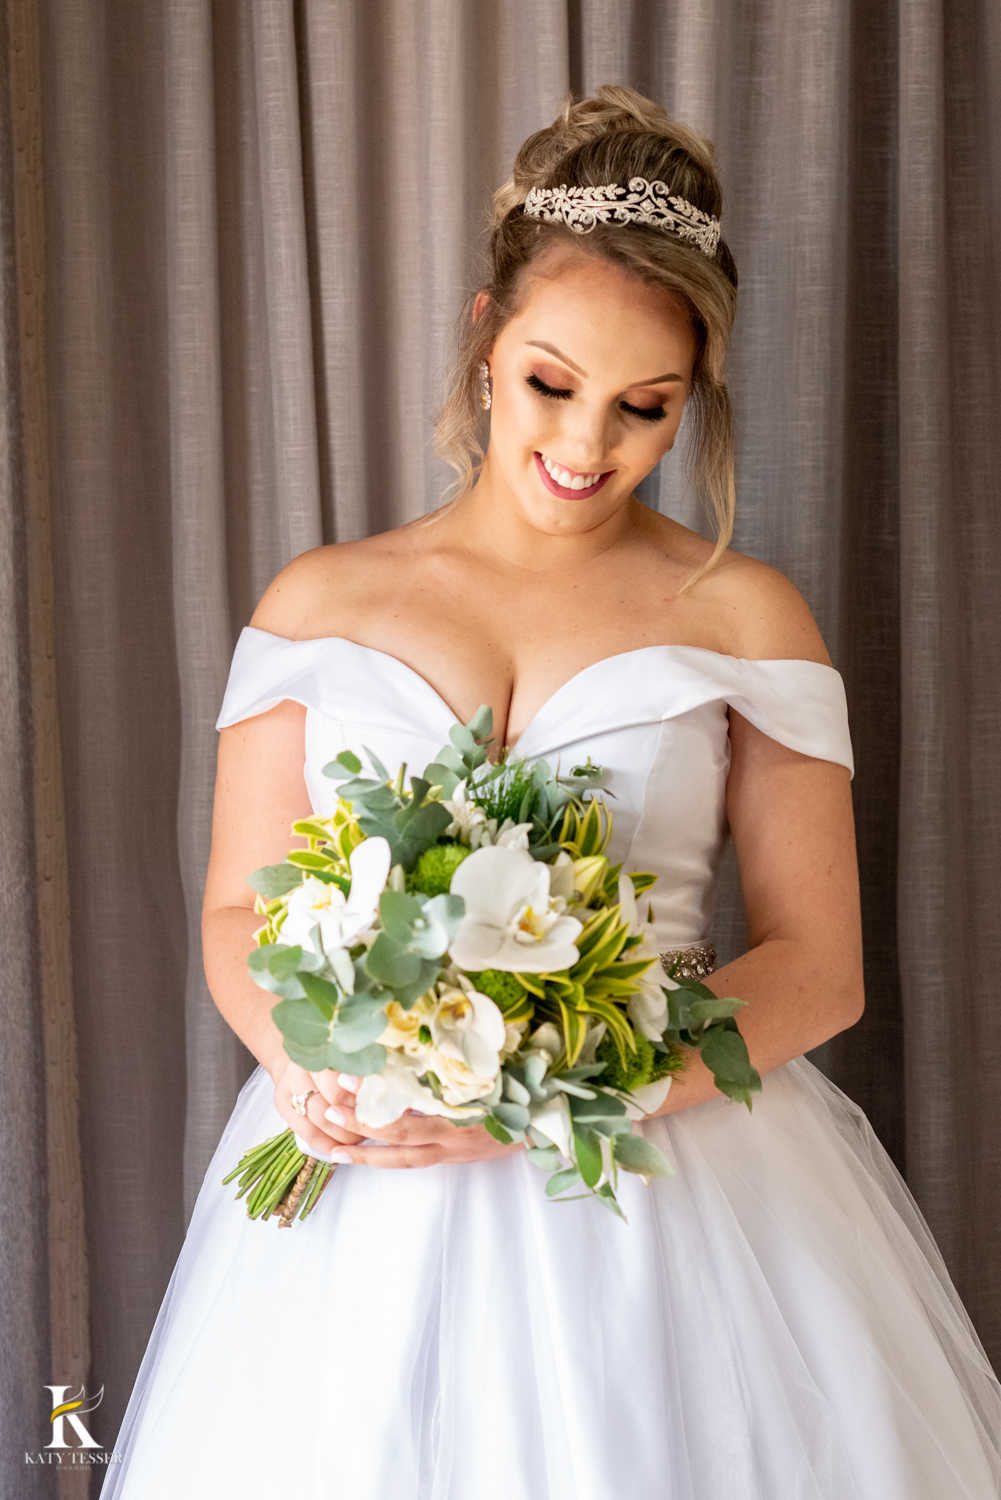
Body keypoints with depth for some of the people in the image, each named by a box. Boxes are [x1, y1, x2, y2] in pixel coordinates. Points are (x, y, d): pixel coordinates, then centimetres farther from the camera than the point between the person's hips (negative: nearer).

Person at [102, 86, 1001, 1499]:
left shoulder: (744, 617, 3)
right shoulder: (318, 607, 8)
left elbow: (818, 962, 0)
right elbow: (239, 915, 11)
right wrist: (298, 1057, -12)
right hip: (368, 1193, 1)